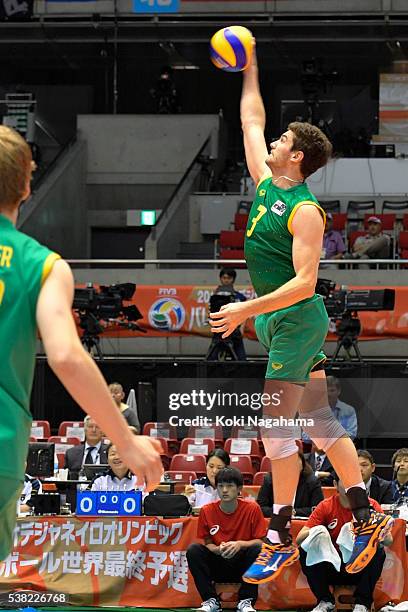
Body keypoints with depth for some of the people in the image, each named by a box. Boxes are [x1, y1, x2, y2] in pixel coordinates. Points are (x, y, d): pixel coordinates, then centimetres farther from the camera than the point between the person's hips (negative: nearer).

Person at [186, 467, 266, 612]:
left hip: (243, 565, -1)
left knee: (257, 550, -30)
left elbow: (260, 541, -8)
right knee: (193, 550, -23)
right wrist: (218, 549, -24)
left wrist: (240, 544, -27)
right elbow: (207, 543, 0)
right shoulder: (207, 511, -5)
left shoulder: (252, 509, -9)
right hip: (217, 566, 1)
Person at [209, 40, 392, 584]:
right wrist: (250, 70, 21)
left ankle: (280, 539, -5)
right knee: (320, 422, 10)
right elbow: (252, 122, 21)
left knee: (276, 425, -9)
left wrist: (245, 310, -28)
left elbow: (304, 283, -24)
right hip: (275, 320, 9)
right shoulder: (267, 186, 7)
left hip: (297, 320, -9)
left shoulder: (305, 211, -18)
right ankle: (366, 517, 15)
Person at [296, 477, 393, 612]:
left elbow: (389, 541, -8)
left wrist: (383, 537, -34)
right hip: (332, 569, 1)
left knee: (378, 551, -29)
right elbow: (299, 539, -8)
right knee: (305, 550, -23)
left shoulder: (371, 505, -3)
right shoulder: (326, 506, -2)